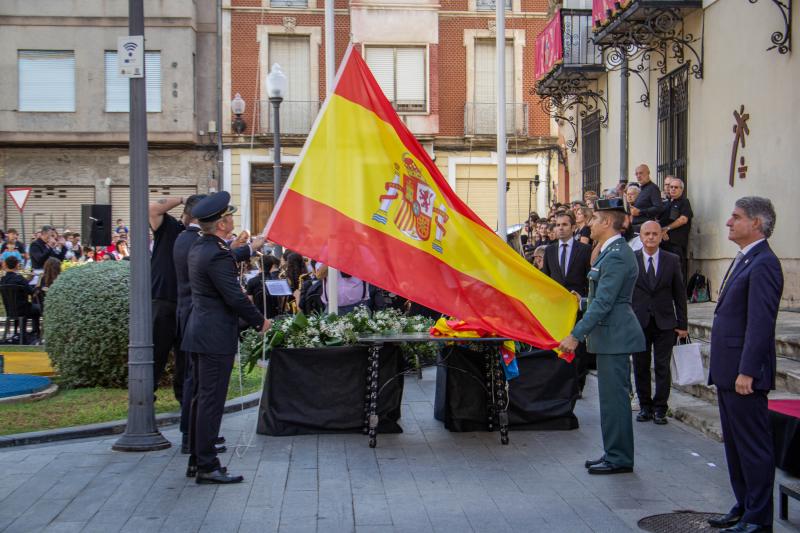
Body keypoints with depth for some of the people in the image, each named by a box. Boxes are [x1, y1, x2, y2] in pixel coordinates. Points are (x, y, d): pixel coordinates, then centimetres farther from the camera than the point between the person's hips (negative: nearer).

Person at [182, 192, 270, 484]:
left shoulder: (198, 248, 10)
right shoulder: (217, 254, -20)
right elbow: (235, 298, -20)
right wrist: (260, 321, -6)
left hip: (198, 334, 10)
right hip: (216, 337, -10)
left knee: (202, 398, 17)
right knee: (211, 401, -4)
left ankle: (196, 460, 25)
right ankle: (207, 467, 1)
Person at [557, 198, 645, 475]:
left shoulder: (617, 256, -18)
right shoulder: (612, 252, 14)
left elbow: (604, 303, -23)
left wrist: (576, 335, -22)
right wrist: (582, 302, 21)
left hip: (615, 336, -11)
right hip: (610, 336, 11)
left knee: (614, 397, -4)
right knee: (612, 397, 15)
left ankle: (619, 459, 5)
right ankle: (614, 454, 23)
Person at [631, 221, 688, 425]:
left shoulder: (672, 260, 3)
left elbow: (679, 294, 5)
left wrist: (682, 324, 2)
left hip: (664, 323, 0)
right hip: (638, 322, 0)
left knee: (662, 367, 2)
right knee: (640, 367, 7)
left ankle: (660, 408, 11)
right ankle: (645, 406, 19)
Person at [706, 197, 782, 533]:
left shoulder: (763, 264, -16)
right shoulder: (744, 261, 16)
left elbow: (761, 323, -22)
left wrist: (746, 372, -23)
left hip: (744, 375, -10)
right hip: (728, 373, 10)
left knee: (753, 447, 0)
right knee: (734, 444, 17)